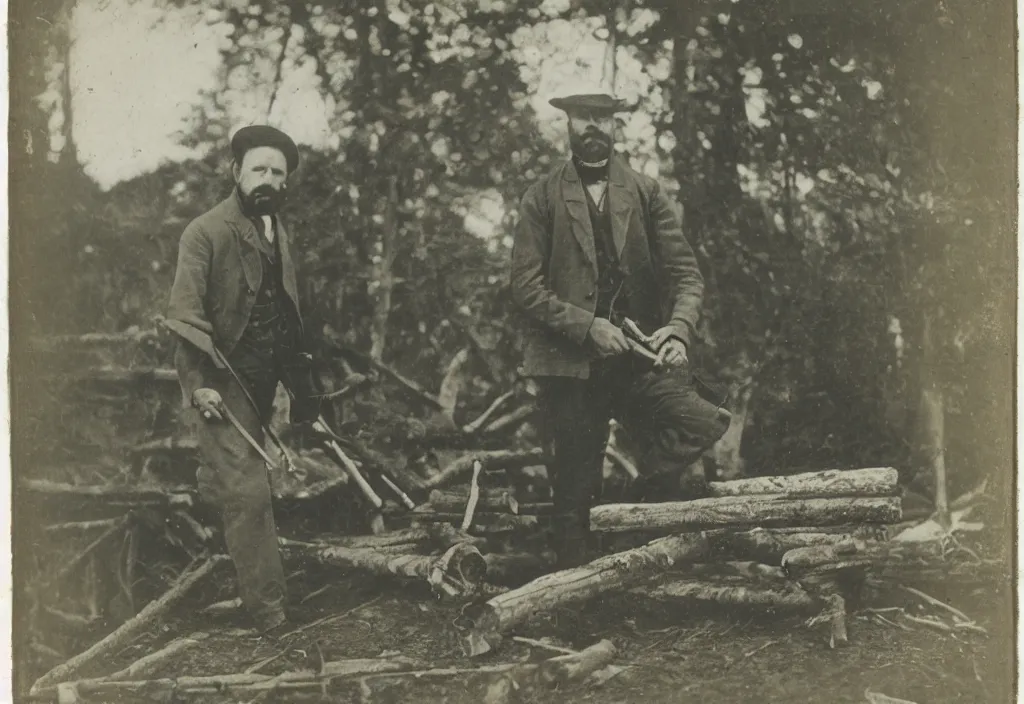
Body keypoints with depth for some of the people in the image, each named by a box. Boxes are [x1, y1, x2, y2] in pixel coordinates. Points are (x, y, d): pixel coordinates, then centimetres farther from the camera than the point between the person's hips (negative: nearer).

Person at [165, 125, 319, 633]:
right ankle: (268, 609, -4)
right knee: (248, 491, -9)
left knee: (231, 486, 16)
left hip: (263, 378, 7)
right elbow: (184, 312, -13)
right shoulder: (206, 232, -10)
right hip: (221, 379, -7)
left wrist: (302, 387, 13)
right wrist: (199, 383, -20)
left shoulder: (279, 233, 13)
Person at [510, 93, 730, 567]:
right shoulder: (542, 199, 6)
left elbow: (685, 272, 3)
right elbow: (526, 287, -2)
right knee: (574, 495, 2)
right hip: (569, 363, -1)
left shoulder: (647, 194, 12)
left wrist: (679, 328, -17)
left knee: (702, 423, -24)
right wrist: (588, 326, -15)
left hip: (641, 356, 1)